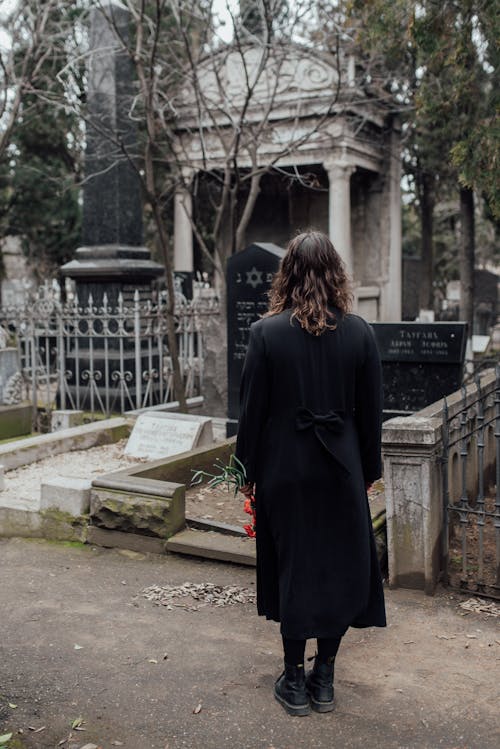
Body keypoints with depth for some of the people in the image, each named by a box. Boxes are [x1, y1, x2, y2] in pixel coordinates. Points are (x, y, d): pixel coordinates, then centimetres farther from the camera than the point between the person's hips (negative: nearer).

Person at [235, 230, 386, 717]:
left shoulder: (267, 332, -11)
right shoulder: (358, 331, -5)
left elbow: (252, 408, -7)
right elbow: (371, 408, 0)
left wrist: (248, 469, 4)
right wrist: (369, 467, 12)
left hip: (284, 468, -1)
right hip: (341, 469, 2)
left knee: (291, 566, 11)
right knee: (340, 564, 14)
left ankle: (295, 681, 21)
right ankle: (324, 680, 24)